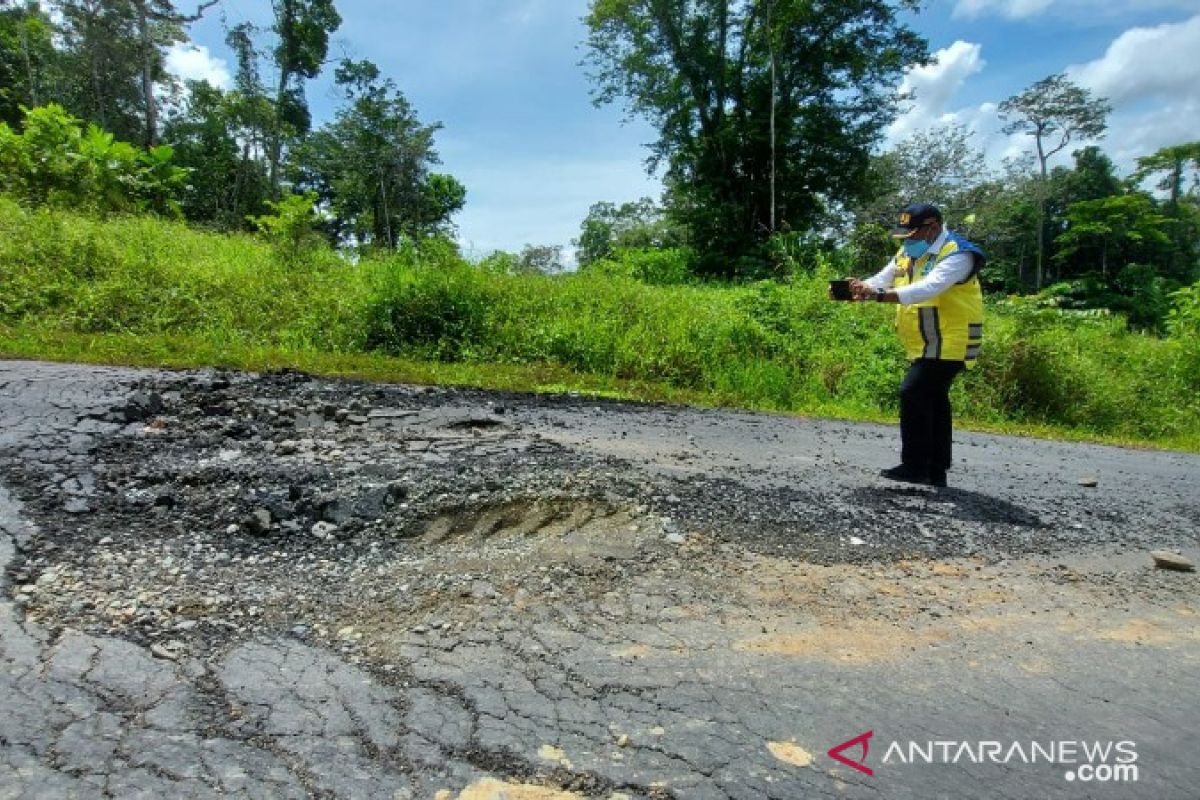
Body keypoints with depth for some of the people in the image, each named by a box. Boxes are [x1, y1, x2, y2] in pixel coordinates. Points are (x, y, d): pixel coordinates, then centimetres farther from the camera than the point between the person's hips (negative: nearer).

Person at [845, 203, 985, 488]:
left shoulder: (957, 255, -16)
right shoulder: (907, 253, 10)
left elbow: (928, 288, -33)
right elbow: (880, 281, 2)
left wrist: (879, 295, -43)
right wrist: (858, 288, -20)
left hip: (950, 342, -9)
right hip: (925, 345, 9)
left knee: (913, 392, -18)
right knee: (933, 402, 13)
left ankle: (915, 466, -12)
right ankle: (936, 471, 22)